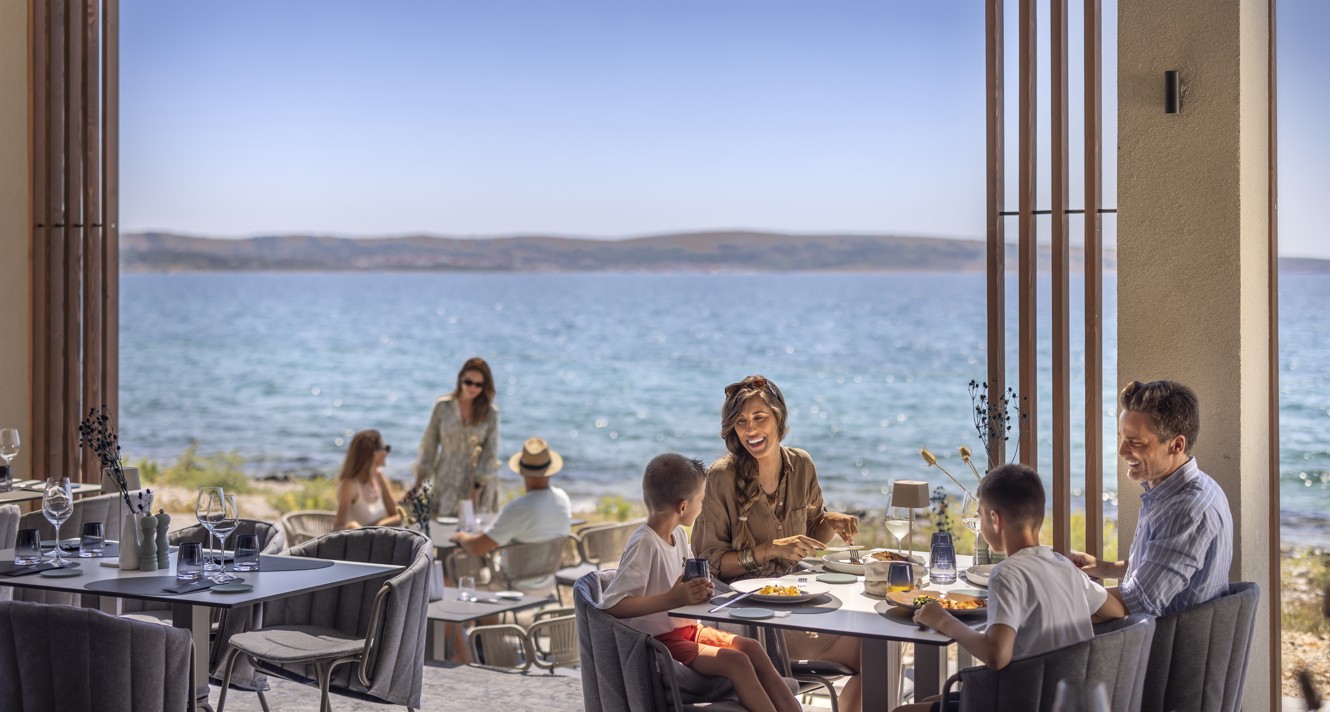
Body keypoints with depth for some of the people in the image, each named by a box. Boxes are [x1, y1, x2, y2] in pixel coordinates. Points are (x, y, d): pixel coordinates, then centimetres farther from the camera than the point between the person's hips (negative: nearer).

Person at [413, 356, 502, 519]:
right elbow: (429, 443, 3)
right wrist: (419, 481, 1)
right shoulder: (443, 406, -2)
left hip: (477, 482, -1)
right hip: (446, 482, 1)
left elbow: (490, 453, -4)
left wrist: (478, 487, -10)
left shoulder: (490, 413, -4)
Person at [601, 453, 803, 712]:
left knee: (751, 648, -8)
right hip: (660, 642, -9)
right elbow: (611, 605, -30)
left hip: (687, 630, 9)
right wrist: (673, 599, -34)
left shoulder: (678, 534, 7)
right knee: (736, 662, -21)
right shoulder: (644, 545, -20)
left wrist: (699, 589, -1)